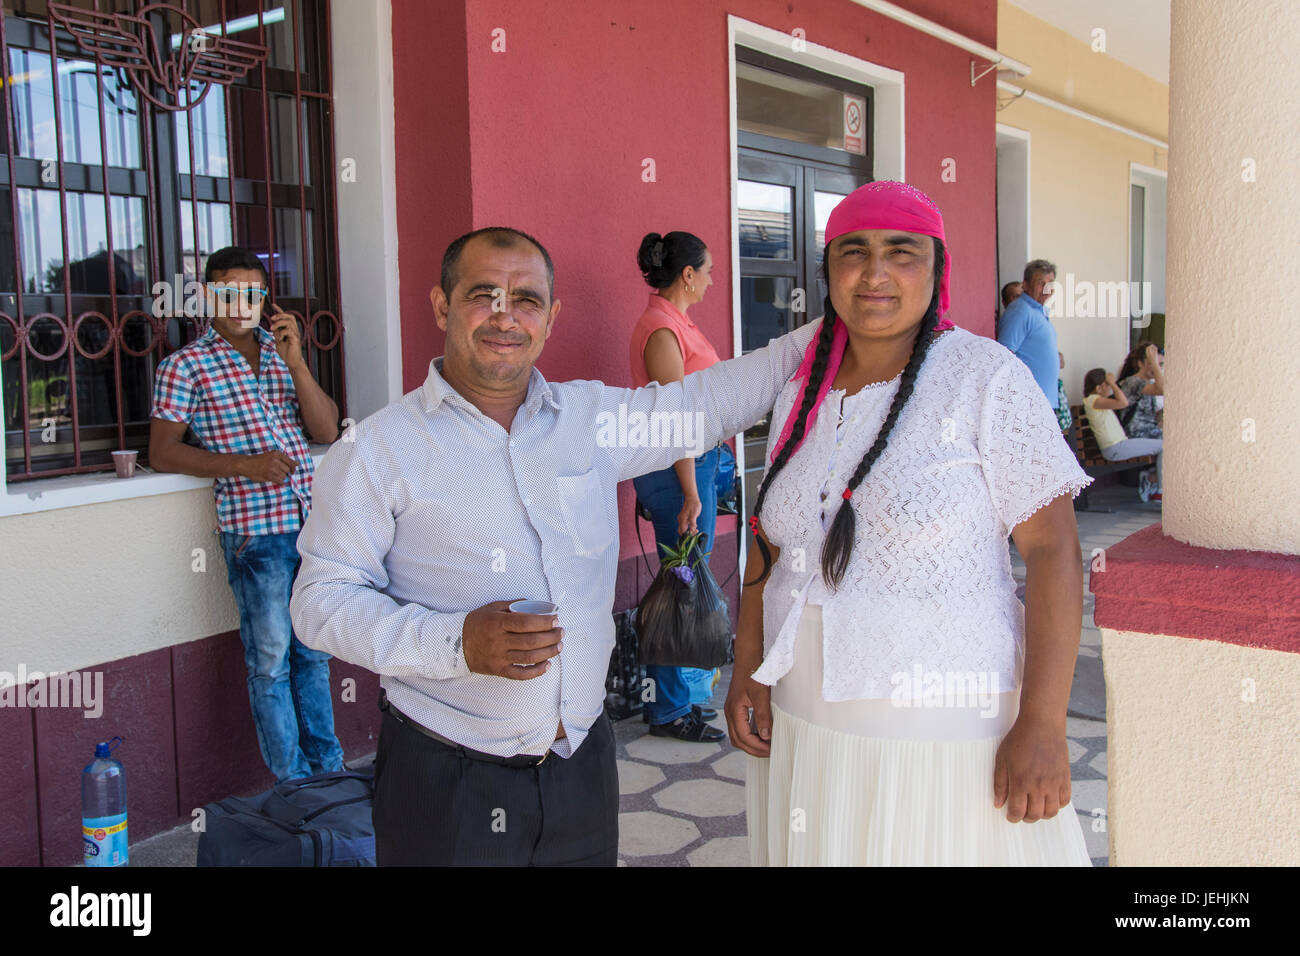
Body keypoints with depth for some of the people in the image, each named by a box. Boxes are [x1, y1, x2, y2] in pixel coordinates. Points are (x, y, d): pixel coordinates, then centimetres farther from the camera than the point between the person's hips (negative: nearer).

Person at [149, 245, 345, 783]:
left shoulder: (282, 352, 13)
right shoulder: (186, 365, 0)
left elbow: (327, 431, 4)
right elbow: (162, 453, -3)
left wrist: (296, 362, -9)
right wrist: (243, 465, -15)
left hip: (311, 521, 5)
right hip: (254, 528, -4)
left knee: (313, 652, 14)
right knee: (271, 661, 3)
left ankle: (327, 768, 27)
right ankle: (293, 784, 16)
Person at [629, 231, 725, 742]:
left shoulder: (677, 322, 14)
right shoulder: (663, 329, -17)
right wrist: (690, 492, -21)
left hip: (696, 461, 10)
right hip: (677, 469, -10)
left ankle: (693, 689, 28)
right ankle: (671, 710, 8)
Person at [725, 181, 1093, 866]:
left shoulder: (987, 379, -10)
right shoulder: (801, 393, 7)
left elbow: (1053, 550, -13)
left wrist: (1042, 726, -18)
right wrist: (747, 667, 4)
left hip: (944, 731, -5)